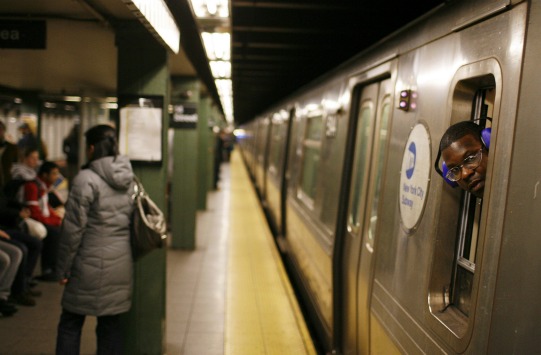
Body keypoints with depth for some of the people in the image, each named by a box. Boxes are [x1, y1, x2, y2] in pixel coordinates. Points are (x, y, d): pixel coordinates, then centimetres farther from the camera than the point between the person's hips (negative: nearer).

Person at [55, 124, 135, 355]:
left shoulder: (86, 179, -13)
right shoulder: (130, 179, 6)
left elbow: (74, 229, -13)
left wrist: (63, 269, -4)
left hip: (90, 264, -5)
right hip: (121, 264, 6)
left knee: (70, 322, 11)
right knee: (111, 323, 13)